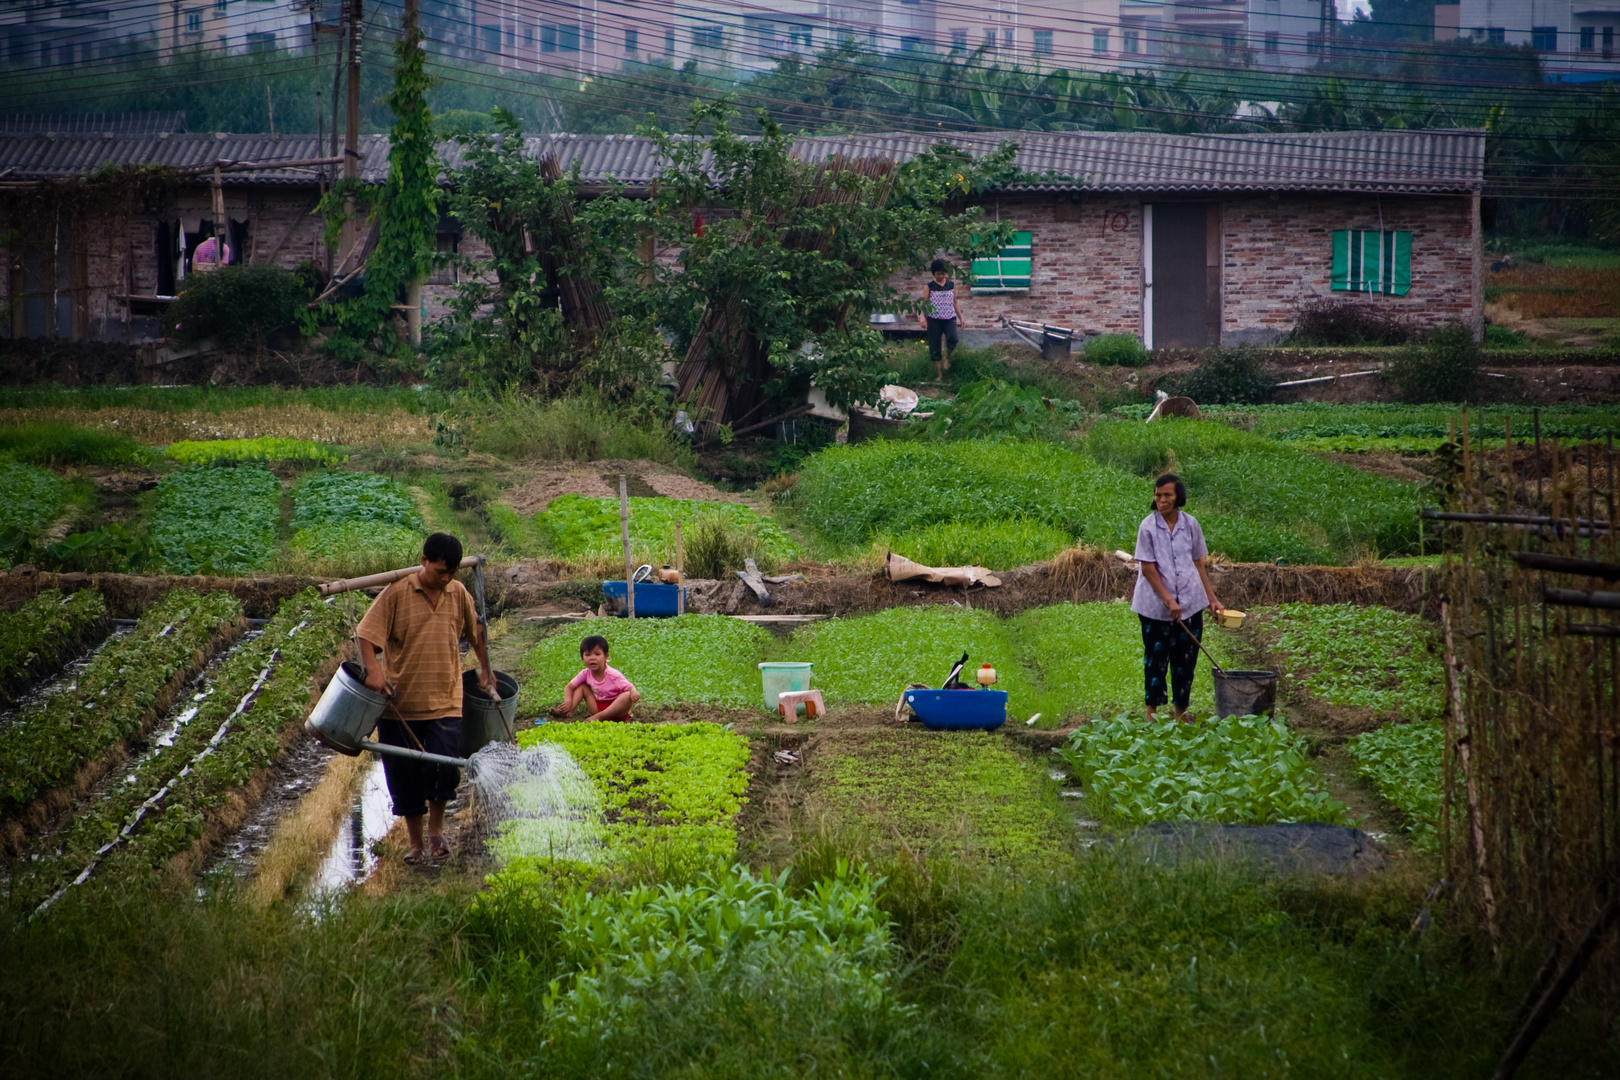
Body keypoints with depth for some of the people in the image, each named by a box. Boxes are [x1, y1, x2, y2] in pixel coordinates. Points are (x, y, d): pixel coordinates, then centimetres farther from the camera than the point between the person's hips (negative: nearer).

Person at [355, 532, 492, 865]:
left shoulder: (459, 594, 6)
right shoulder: (397, 593, -7)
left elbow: (477, 633, 22)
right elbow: (367, 635, -11)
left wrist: (485, 670, 24)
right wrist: (373, 669, -25)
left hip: (445, 702, 1)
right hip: (400, 703, -1)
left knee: (444, 767, -16)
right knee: (405, 776, 5)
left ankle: (436, 828, 7)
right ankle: (415, 843, 21)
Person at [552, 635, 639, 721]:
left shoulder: (613, 675, -17)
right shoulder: (586, 674, -4)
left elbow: (629, 688, -17)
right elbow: (570, 687, 2)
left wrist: (634, 692, -42)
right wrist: (568, 701, -18)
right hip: (598, 708, 4)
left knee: (627, 696, -34)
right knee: (582, 686, 0)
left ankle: (600, 716, -37)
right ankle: (569, 711, -14)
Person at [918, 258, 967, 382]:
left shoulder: (951, 285, 9)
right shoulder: (929, 287, 0)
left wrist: (961, 318, 17)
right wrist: (922, 318, -21)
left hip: (949, 319, 1)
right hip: (934, 319, -1)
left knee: (952, 339, -27)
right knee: (935, 347, -1)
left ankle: (947, 357, 3)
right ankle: (939, 374, 11)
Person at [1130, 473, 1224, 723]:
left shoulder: (1190, 525, 2)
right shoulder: (1148, 527, -8)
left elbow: (1199, 563, 9)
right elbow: (1148, 568, -10)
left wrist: (1212, 598, 7)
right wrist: (1168, 601, -15)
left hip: (1189, 603, 3)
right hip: (1156, 606, -3)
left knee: (1185, 658, 6)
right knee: (1156, 656, 3)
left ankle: (1181, 710, 16)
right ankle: (1152, 708, 15)